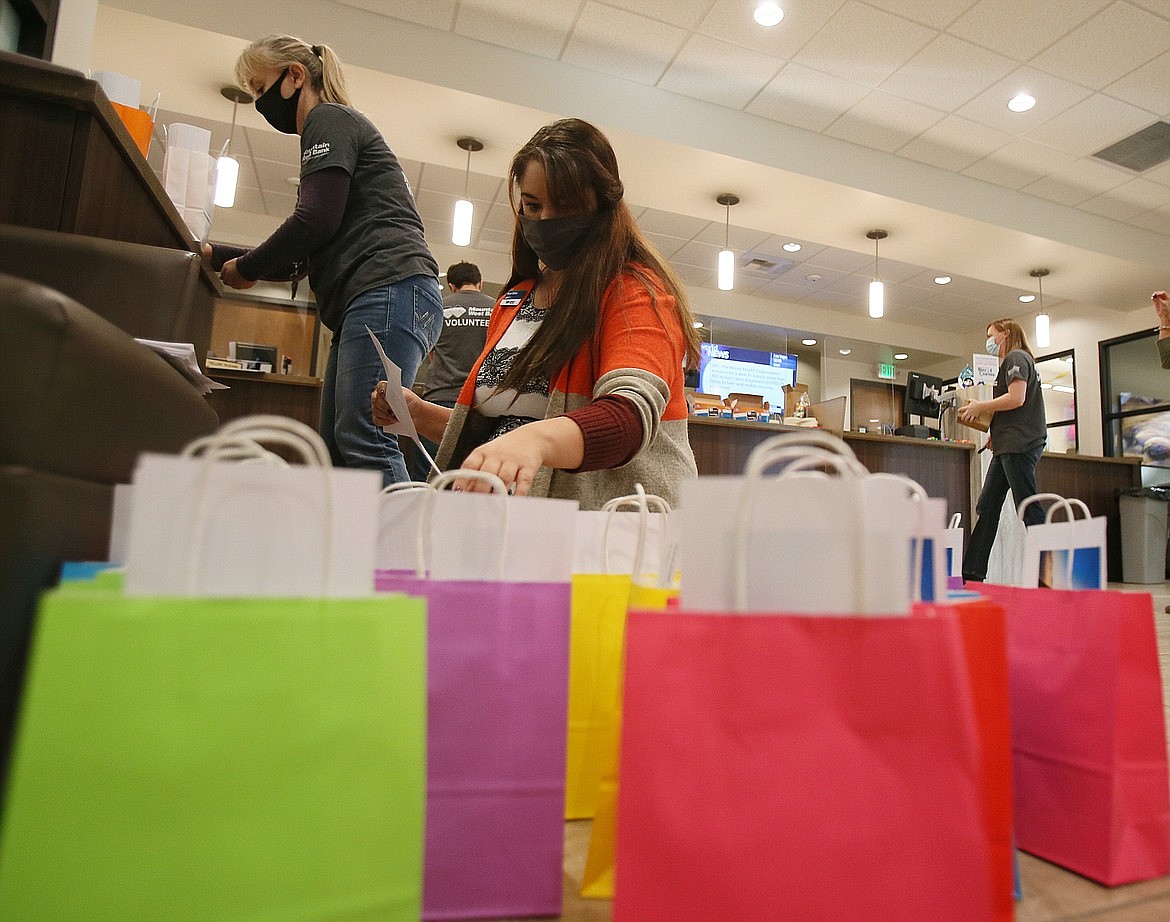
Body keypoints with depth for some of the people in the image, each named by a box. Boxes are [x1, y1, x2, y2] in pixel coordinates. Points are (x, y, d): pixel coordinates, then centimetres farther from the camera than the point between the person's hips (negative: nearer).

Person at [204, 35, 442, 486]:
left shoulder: (329, 118, 6)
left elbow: (317, 220, -9)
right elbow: (300, 258, 33)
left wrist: (245, 268, 4)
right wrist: (213, 254, 29)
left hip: (389, 291, -10)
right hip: (364, 304, 10)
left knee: (364, 442, -21)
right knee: (336, 452, 3)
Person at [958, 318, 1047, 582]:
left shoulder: (1016, 358, -3)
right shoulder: (1012, 362, 26)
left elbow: (1016, 398, -18)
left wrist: (980, 406, -7)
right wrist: (996, 434, 14)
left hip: (1019, 444, -10)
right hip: (1007, 446, 10)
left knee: (1028, 508, -10)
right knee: (986, 507, 7)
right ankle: (972, 572, 9)